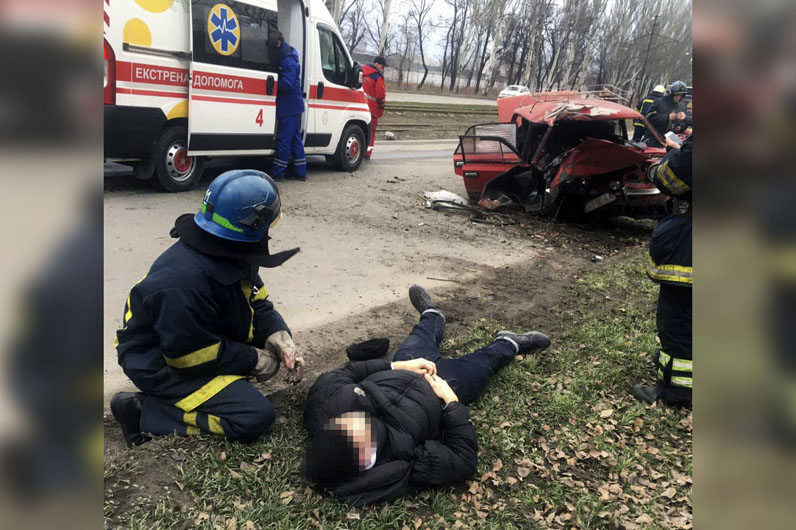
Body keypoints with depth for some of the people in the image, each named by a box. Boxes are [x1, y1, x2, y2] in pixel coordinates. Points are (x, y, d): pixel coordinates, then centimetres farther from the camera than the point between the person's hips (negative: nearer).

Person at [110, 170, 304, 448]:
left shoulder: (231, 255, -6)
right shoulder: (185, 283, -34)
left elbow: (258, 303, 3)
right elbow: (191, 355, -26)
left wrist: (280, 337, -15)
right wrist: (253, 360, -16)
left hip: (202, 338, 9)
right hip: (161, 365, -9)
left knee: (276, 334, 5)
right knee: (256, 416, -17)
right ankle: (144, 411, -8)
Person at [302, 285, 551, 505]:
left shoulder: (325, 405, -38)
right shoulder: (399, 466, -43)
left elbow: (342, 374, -16)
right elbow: (464, 461, -31)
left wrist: (396, 366, -20)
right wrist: (451, 400, -26)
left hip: (400, 370, 5)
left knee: (420, 340, 31)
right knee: (482, 361, 16)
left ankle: (432, 315, 67)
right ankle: (509, 344, 50)